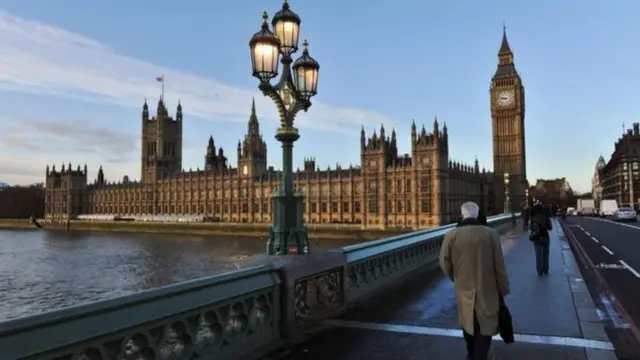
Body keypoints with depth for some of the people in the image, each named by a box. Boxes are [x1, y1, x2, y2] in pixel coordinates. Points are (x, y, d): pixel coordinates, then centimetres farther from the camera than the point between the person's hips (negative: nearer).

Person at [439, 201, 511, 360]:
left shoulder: (451, 235, -12)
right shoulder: (491, 234, -12)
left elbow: (445, 263, -4)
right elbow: (499, 266, -7)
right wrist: (503, 290, 5)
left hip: (464, 289, 2)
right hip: (487, 290, -2)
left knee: (468, 323, 23)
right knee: (484, 329, 8)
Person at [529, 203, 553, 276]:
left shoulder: (533, 219, -6)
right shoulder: (546, 218, -6)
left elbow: (530, 228, -1)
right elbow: (550, 228, -1)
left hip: (536, 239, 0)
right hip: (545, 238, 1)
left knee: (538, 256, 5)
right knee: (545, 255, 13)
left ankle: (540, 272, 5)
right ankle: (545, 271, 16)